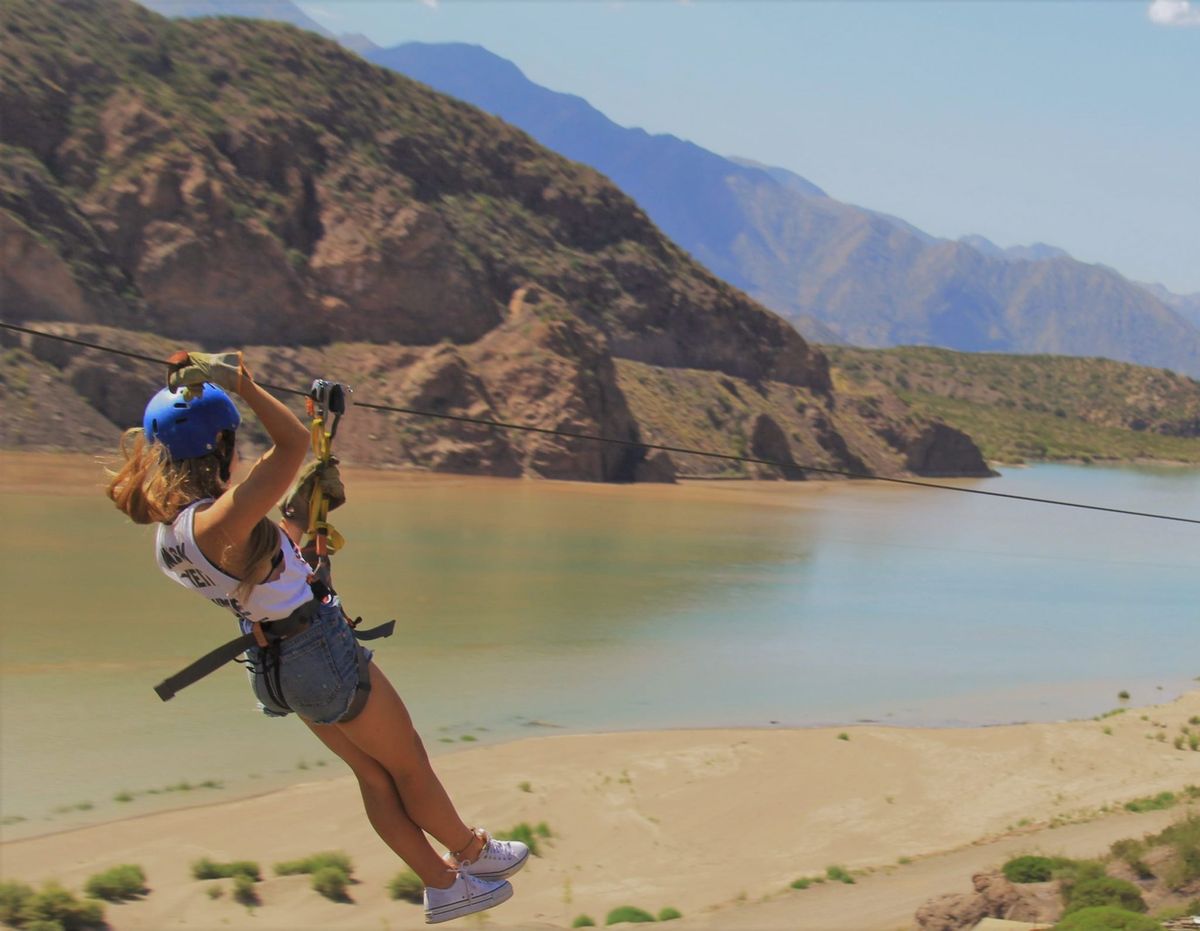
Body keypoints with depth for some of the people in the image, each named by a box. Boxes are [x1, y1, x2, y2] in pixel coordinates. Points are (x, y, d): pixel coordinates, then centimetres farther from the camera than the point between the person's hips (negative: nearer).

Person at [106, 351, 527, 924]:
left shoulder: (169, 529, -1)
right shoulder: (216, 524, -30)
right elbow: (294, 442, -29)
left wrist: (305, 505, 14)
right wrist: (238, 382, -23)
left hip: (277, 662, 9)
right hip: (321, 649, -9)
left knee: (375, 776, 20)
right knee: (410, 767, 14)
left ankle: (443, 887, 30)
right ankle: (472, 853, 36)